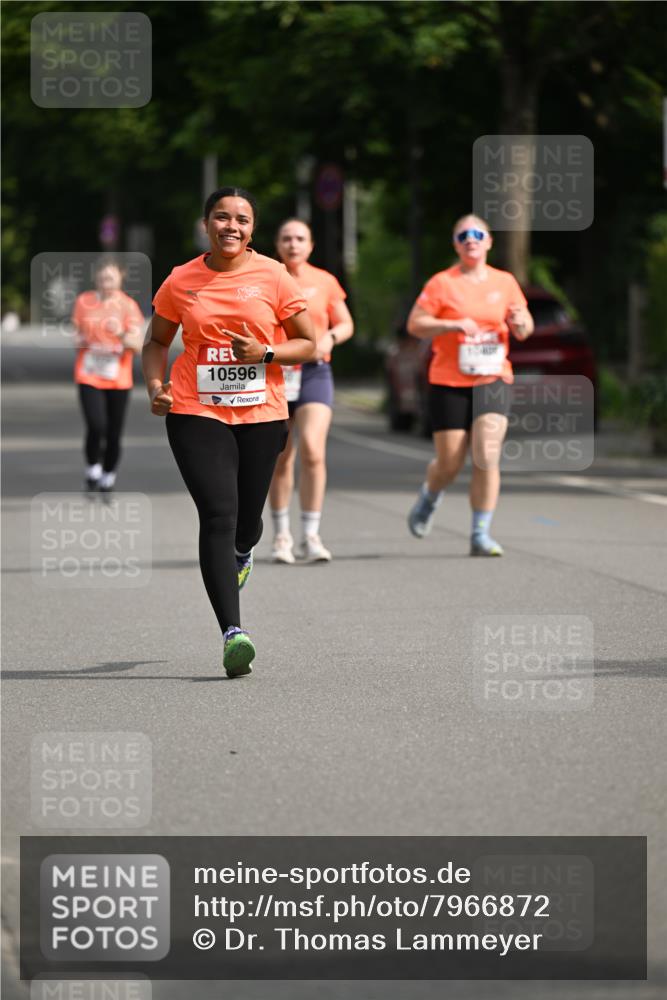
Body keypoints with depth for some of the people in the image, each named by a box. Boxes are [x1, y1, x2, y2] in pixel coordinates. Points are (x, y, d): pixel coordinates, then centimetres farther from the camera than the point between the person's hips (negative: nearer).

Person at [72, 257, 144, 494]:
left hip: (118, 379, 0)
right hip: (89, 376, 0)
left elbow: (137, 347, -8)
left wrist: (123, 335, -29)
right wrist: (79, 340, -9)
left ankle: (108, 479, 23)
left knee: (114, 434, 4)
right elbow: (76, 335, 14)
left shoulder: (128, 306, -3)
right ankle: (92, 469, 6)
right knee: (96, 427, -18)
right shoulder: (83, 302, 2)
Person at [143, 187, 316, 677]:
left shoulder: (273, 277, 0)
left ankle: (241, 553, 52)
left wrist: (265, 352, -14)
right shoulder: (181, 281, 3)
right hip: (196, 413, -1)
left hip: (262, 414, 1)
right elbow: (158, 341, 16)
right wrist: (155, 384, -2)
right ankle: (232, 632, -20)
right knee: (218, 515, -15)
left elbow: (308, 344, 4)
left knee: (246, 519, 11)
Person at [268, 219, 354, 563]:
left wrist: (330, 337, -8)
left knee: (312, 451, -17)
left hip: (314, 374, -1)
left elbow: (346, 324, 11)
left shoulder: (324, 282, 5)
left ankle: (310, 537, -12)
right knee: (281, 459, 6)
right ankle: (281, 535, 21)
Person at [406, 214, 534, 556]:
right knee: (450, 464, 1)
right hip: (449, 384, -2)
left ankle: (481, 535, -7)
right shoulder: (442, 283, -1)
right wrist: (453, 325, -20)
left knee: (487, 456, -14)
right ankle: (429, 499, 36)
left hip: (493, 380, 2)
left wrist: (521, 323, -9)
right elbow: (414, 324, -6)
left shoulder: (505, 282, 9)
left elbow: (523, 330, 15)